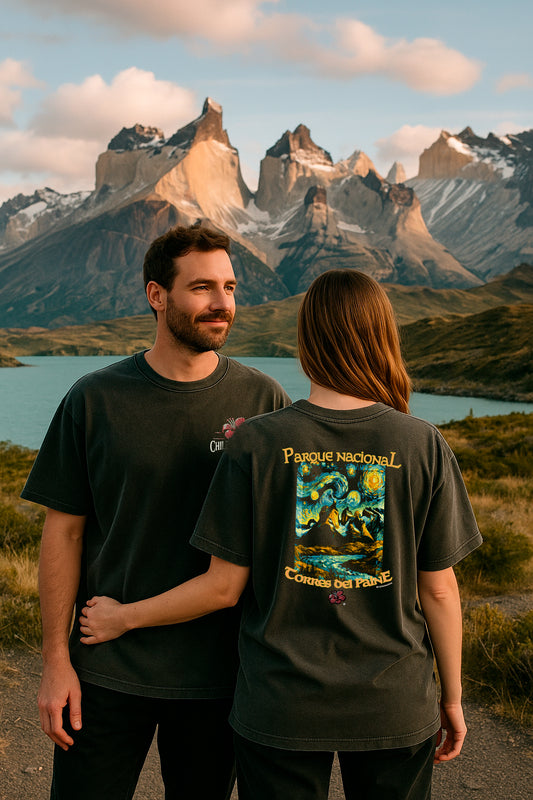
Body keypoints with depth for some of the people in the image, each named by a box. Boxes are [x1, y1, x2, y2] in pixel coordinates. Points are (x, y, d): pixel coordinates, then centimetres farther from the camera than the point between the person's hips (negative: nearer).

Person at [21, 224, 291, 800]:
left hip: (217, 675, 1)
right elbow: (64, 531, -1)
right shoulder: (95, 400, -5)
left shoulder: (263, 401, -4)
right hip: (106, 671, 0)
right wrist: (55, 659, -3)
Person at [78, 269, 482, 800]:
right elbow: (438, 590, -5)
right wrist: (452, 697, 9)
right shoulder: (424, 447, -10)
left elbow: (224, 586, -9)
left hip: (281, 710, 0)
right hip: (394, 709, 1)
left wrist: (123, 618, 6)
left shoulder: (257, 443, -13)